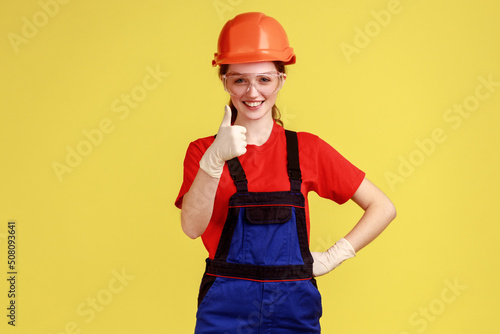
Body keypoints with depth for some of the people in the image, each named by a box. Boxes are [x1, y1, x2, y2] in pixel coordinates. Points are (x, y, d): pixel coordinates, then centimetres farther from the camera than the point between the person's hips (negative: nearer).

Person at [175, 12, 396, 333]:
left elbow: (383, 208, 4)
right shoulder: (203, 151, 2)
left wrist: (333, 257, -2)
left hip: (293, 306, 1)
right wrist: (214, 160, -26)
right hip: (225, 306, 0)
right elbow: (192, 227, -15)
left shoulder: (306, 149, 2)